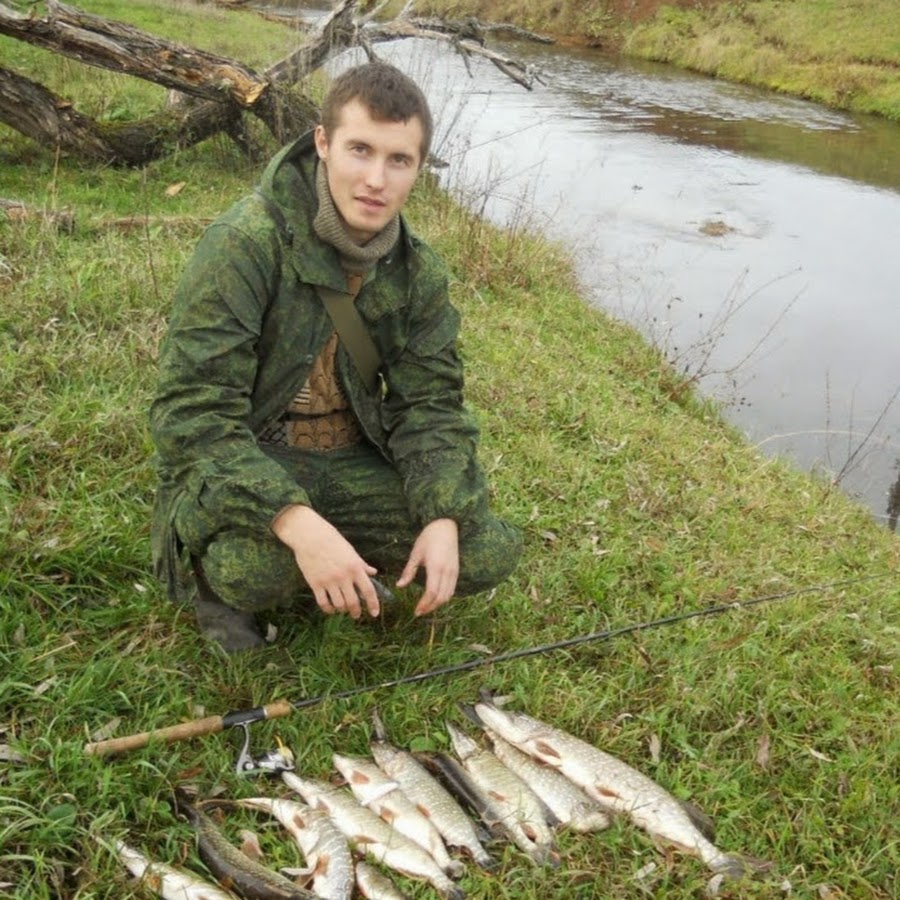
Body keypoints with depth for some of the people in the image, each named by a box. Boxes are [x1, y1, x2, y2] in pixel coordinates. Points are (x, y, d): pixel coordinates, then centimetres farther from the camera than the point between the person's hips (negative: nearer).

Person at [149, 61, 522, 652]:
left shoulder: (419, 270, -4)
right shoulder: (246, 243, -22)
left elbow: (430, 402, -2)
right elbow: (192, 411, -27)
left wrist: (443, 519, -20)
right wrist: (298, 523, -39)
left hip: (352, 463, 6)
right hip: (236, 466, -5)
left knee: (490, 554, -7)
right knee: (259, 564, -37)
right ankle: (216, 579, 2)